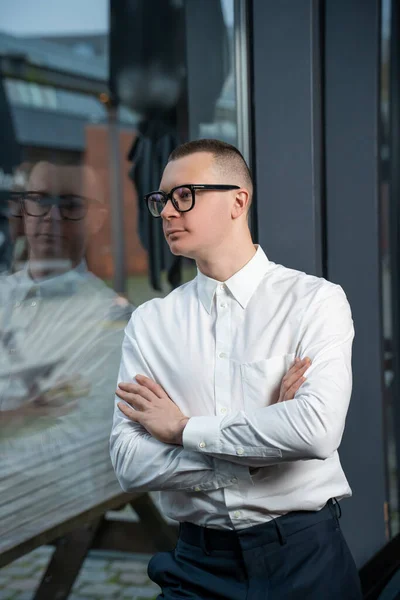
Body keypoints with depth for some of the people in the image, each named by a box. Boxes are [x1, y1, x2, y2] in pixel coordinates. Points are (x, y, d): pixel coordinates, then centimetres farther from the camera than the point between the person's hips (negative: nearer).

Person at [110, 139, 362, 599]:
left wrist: (183, 428, -12)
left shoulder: (315, 301, -6)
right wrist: (266, 440, -14)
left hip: (305, 560, -2)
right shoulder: (149, 323, 2)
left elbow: (317, 430, -22)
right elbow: (129, 466, -7)